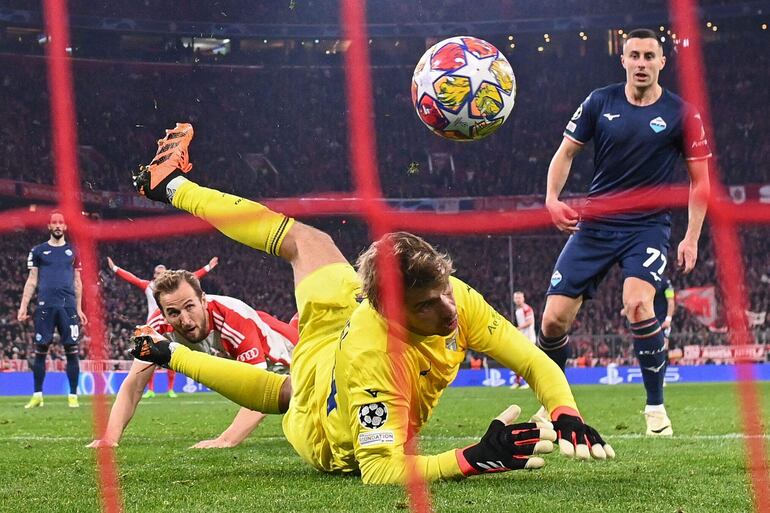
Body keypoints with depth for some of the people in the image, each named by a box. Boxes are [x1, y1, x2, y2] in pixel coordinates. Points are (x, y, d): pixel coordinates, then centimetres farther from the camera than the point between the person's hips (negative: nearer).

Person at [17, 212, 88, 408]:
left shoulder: (72, 251, 13)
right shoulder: (39, 251, 10)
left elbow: (77, 282, 15)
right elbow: (32, 281, 9)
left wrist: (79, 309, 10)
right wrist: (23, 306, 1)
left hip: (68, 305, 1)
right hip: (45, 305, -1)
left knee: (72, 351, -3)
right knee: (40, 350, -1)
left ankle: (73, 396, 2)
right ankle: (37, 395, 6)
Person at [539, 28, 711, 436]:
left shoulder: (681, 114, -3)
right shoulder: (599, 103, 1)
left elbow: (699, 180, 3)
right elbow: (567, 151, 8)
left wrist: (691, 239, -5)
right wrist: (552, 197, -9)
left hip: (649, 225, -2)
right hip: (594, 223, 2)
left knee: (638, 302, -30)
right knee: (554, 319, -5)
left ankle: (656, 407, -13)